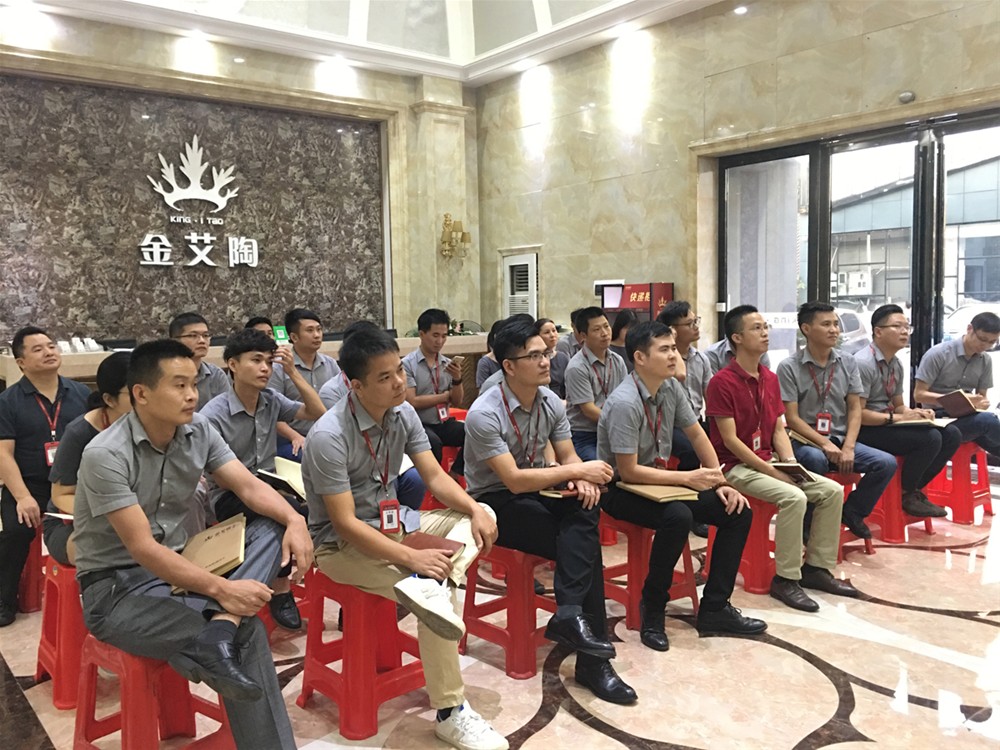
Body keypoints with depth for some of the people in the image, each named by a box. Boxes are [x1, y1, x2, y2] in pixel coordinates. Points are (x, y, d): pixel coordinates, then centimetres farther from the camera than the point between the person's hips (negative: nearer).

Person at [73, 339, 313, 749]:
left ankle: (221, 628, -33)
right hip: (116, 587, -7)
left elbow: (250, 487, -4)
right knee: (248, 632, -27)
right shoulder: (105, 455, -22)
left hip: (177, 565, 7)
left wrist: (295, 521, -25)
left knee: (273, 528, -18)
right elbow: (142, 549, -25)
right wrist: (223, 590, -31)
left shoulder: (199, 430, -3)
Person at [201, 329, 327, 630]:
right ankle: (280, 589, -14)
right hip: (229, 496, -5)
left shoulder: (272, 400, 2)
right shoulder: (213, 414, -13)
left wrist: (293, 372, -9)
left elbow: (319, 413, -2)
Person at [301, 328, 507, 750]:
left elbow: (435, 477, -1)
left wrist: (474, 510, -20)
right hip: (343, 544, -8)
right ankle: (450, 713, -13)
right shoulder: (329, 437, -25)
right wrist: (412, 558, -32)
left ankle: (428, 588, -32)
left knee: (482, 516, -7)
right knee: (437, 585, -27)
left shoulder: (403, 413, -4)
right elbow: (345, 524, -27)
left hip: (394, 522, 8)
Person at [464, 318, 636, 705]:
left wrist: (582, 480, -20)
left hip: (534, 496, 6)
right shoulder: (484, 415, -20)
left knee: (584, 511, -27)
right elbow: (514, 480, -24)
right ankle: (593, 659, -21)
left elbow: (568, 456, 3)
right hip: (495, 503, -6)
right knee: (584, 541, -24)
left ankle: (569, 613, -27)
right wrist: (577, 472, -21)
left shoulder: (551, 402, 0)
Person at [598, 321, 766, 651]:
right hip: (621, 489, -8)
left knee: (737, 510, -3)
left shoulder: (671, 388, -2)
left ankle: (714, 608, 3)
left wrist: (720, 483, 0)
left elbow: (697, 435, 9)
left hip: (658, 480, 8)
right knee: (678, 516, -36)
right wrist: (688, 478, -22)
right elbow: (628, 471, -24)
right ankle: (652, 610, -14)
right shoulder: (624, 403, -25)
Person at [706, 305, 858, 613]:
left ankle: (816, 567, 8)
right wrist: (771, 471, -18)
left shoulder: (771, 379, 10)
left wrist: (790, 463, -6)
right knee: (793, 497, -28)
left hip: (769, 462, 8)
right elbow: (730, 440, -17)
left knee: (832, 490, -3)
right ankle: (785, 579, -14)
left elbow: (778, 429, 11)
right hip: (736, 467, -8)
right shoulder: (722, 382, -14)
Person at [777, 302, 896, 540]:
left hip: (840, 439, 5)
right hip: (804, 440, -5)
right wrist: (824, 444, -20)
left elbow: (855, 409, 5)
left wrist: (848, 447, -9)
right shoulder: (789, 367, -7)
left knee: (887, 463, -16)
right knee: (816, 460, -38)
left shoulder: (847, 362, 8)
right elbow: (792, 418, -10)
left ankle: (852, 511, 9)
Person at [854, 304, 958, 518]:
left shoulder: (896, 364, 11)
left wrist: (915, 413, -3)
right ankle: (906, 495, -1)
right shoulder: (863, 363, -17)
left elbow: (898, 405, 19)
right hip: (867, 430, -9)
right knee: (930, 438, -23)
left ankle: (914, 489, 8)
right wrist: (898, 418, -20)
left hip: (888, 424, 9)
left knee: (951, 434, -2)